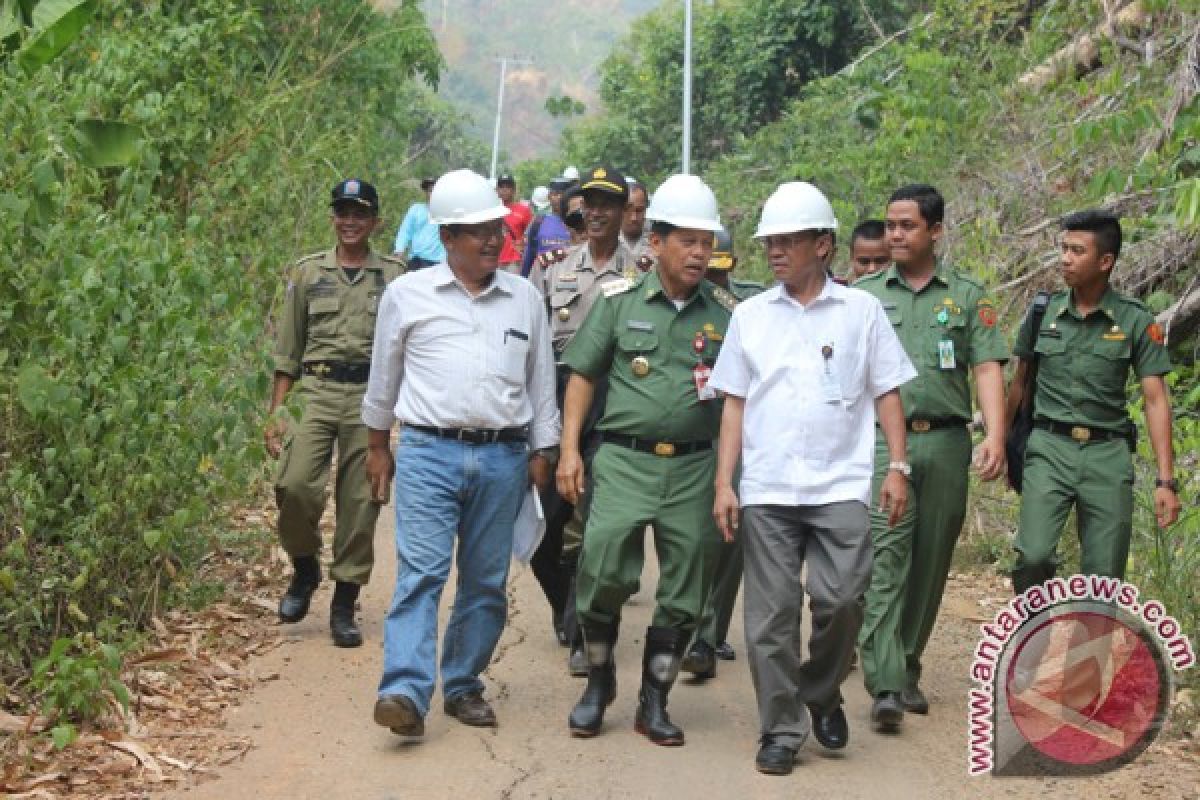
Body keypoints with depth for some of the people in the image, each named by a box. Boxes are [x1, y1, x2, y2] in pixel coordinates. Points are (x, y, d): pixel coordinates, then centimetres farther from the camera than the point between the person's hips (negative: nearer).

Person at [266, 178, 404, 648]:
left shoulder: (393, 276, 8)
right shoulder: (308, 272, 10)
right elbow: (288, 350, 11)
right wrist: (275, 411, 4)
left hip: (371, 397, 0)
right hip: (317, 392, 0)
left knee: (360, 503, 0)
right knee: (295, 485, -18)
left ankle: (344, 606, 13)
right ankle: (305, 569, 11)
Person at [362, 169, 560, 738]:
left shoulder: (525, 298, 10)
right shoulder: (407, 295, 4)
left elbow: (541, 381, 17)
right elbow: (384, 377, 15)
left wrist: (542, 452, 15)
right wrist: (377, 445, 19)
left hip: (503, 457, 3)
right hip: (429, 452, -3)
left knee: (486, 581, 8)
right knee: (421, 572, -13)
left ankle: (463, 685, 20)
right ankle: (406, 692, -18)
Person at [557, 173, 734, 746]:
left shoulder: (725, 311, 7)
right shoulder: (620, 299, 3)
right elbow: (583, 376, 6)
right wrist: (569, 450, -2)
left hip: (694, 467, 2)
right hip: (624, 461, -2)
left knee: (684, 592, 5)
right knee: (603, 572, -10)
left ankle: (654, 702, 20)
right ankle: (598, 678, 15)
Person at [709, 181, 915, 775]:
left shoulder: (861, 310, 5)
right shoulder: (750, 315, 9)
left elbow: (886, 392, 7)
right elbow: (734, 404, 9)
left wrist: (897, 467, -2)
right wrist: (724, 483, 2)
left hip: (840, 486, -1)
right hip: (766, 489, 2)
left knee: (841, 597, -11)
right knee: (770, 614, 1)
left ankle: (822, 693, 18)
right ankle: (781, 731, 13)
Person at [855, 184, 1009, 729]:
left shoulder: (967, 296, 9)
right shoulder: (864, 296, 10)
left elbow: (987, 368, 1)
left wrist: (995, 436, -12)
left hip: (945, 443, 2)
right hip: (882, 440, -1)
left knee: (930, 562, 7)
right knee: (885, 558, -13)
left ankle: (908, 670, 22)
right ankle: (886, 687, -18)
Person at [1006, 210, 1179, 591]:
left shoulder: (1136, 321, 0)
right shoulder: (1043, 311, 5)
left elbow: (1156, 400, -2)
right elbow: (1019, 384, 15)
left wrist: (1166, 480, -8)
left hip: (1107, 455, 0)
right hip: (1050, 448, 0)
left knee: (1104, 578, 3)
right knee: (1034, 556, -19)